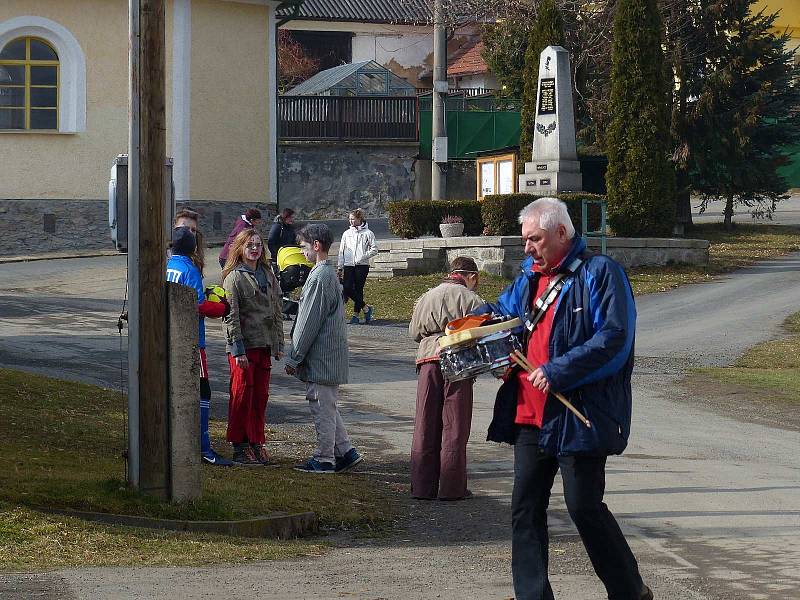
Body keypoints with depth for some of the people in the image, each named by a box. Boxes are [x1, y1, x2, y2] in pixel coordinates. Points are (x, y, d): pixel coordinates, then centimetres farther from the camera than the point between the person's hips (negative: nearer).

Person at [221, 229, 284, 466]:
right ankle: (241, 447, 5)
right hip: (243, 347, -6)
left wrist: (279, 344, 12)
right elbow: (231, 316, -11)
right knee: (242, 396, -1)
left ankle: (257, 444, 16)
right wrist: (238, 350, -16)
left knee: (261, 396, 9)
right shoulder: (234, 277, -7)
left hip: (264, 346, 6)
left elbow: (276, 311, 17)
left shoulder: (268, 275, 13)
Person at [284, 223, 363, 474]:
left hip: (320, 356, -10)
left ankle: (324, 459, 5)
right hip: (330, 355, 10)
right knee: (326, 407, 15)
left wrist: (294, 357, -12)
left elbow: (309, 322, -18)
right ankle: (345, 451, 17)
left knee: (322, 407, -1)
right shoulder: (330, 273, 14)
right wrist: (296, 355, 22)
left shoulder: (319, 277, -18)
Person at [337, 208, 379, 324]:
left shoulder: (368, 233, 2)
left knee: (358, 289, -3)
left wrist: (363, 257, -12)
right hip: (349, 265, 4)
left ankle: (356, 315, 5)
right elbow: (342, 251, 16)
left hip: (362, 266, -4)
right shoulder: (346, 233, 14)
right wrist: (340, 267, 11)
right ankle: (365, 308, 1)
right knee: (347, 288, -11)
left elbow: (374, 249, 0)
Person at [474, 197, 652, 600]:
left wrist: (558, 371, -22)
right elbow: (502, 311, 33)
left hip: (579, 413, -8)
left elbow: (614, 337, -19)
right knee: (526, 508, 7)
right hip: (530, 413, 8)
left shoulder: (600, 273, -10)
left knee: (584, 506, -4)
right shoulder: (529, 277, 14)